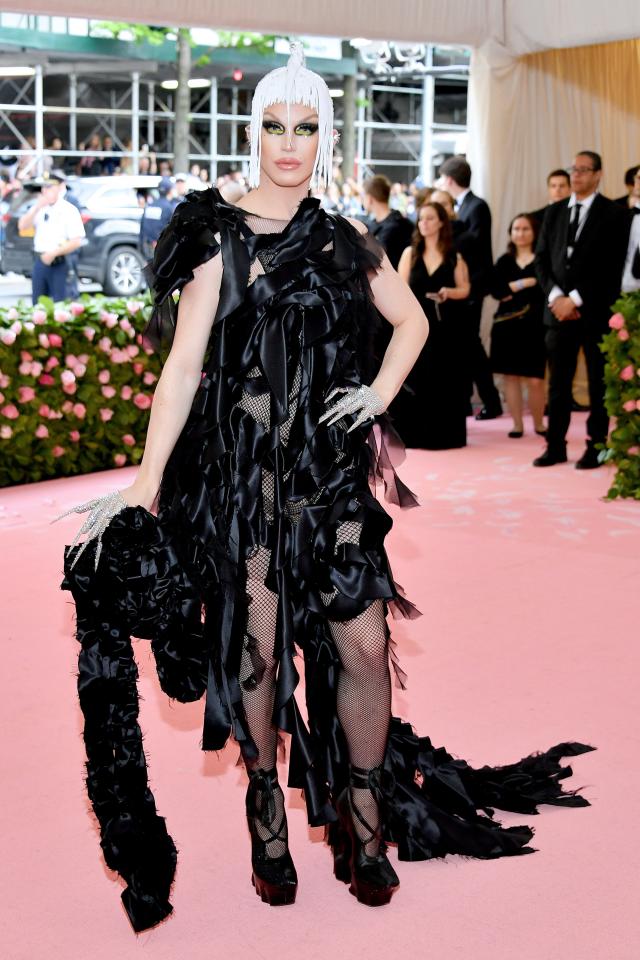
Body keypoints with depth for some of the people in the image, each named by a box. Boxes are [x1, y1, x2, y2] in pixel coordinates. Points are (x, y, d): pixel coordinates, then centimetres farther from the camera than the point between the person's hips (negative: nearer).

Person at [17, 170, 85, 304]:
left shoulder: (69, 211, -6)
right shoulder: (40, 209, 10)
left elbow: (77, 241, -12)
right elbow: (22, 226, 1)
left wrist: (53, 253, -19)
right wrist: (36, 207, -12)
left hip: (59, 263, -5)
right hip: (39, 262, 6)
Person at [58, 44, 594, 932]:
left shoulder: (343, 242, 9)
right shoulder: (219, 241, -3)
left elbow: (412, 319, 23)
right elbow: (182, 366, -8)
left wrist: (379, 395, 6)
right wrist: (146, 484, -14)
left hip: (332, 471, 3)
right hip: (244, 469, -3)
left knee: (364, 647, -1)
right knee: (259, 649, 4)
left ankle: (365, 814, 19)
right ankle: (267, 807, 27)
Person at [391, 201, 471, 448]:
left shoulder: (454, 257, 4)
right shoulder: (410, 253, 5)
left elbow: (465, 289, 6)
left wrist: (449, 292, -16)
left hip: (446, 326, 0)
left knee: (444, 380, 2)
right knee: (414, 380, -1)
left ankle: (443, 434, 9)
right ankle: (413, 434, 6)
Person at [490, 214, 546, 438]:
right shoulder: (504, 261, 12)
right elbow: (495, 289, -1)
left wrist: (512, 293, -7)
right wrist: (523, 283, -10)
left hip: (534, 327, -3)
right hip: (507, 326, 3)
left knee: (535, 379, -6)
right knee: (510, 376, 3)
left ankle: (539, 424, 9)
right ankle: (517, 424, 11)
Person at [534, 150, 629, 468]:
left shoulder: (613, 214, -2)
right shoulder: (554, 212, 13)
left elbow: (611, 267, -9)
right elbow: (541, 259, 9)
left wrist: (576, 299, -14)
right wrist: (555, 295, -7)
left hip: (595, 311, -4)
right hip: (559, 309, 4)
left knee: (598, 384, 4)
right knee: (558, 382, 6)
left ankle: (595, 447, 10)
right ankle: (556, 447, 12)